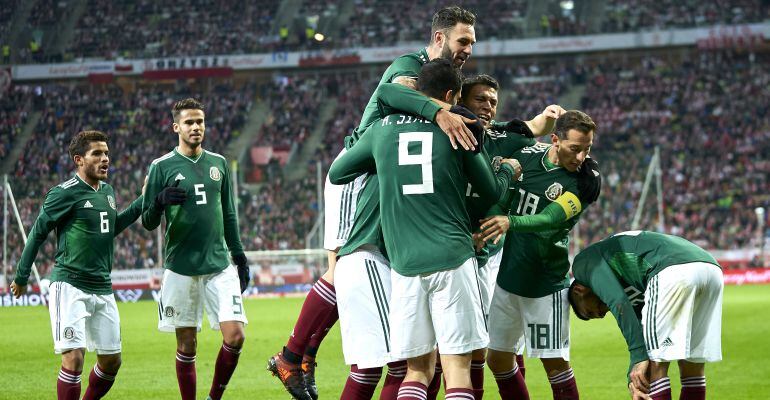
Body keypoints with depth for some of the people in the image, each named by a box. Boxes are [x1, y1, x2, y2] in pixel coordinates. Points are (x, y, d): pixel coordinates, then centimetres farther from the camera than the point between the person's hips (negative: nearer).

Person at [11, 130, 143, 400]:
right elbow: (38, 233, -1)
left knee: (111, 360, 10)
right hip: (70, 286, -7)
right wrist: (21, 277, 4)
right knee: (74, 358, -16)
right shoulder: (65, 193, -10)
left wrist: (142, 202, 19)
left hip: (102, 288, 7)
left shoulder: (108, 191, 11)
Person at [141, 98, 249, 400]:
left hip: (219, 265, 3)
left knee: (235, 336, -8)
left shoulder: (219, 163, 11)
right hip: (180, 269, -3)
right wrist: (160, 201, -22)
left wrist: (239, 255, 15)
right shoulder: (162, 166, -1)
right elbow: (148, 223, -1)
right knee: (186, 346, 0)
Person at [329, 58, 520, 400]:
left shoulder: (382, 128, 8)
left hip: (404, 265, 2)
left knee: (418, 368, 10)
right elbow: (492, 193, 11)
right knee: (457, 366, -2)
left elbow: (336, 174, 20)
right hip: (452, 259, -2)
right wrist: (508, 170, 33)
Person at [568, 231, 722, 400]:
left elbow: (618, 303, 0)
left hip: (674, 271, -8)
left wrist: (639, 358, -2)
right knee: (692, 367, 16)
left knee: (654, 366, 1)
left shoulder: (583, 262, 18)